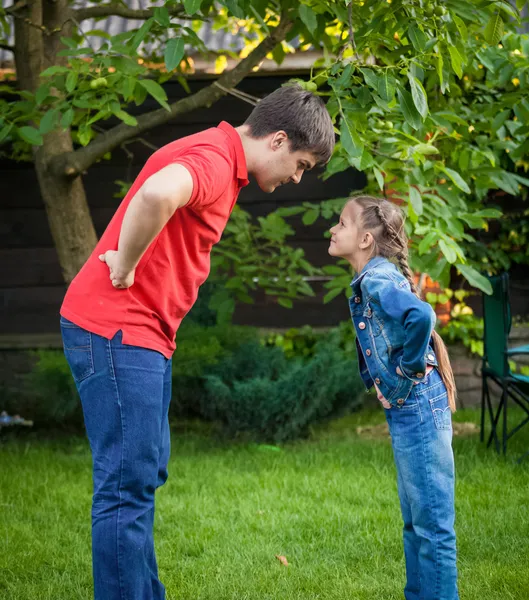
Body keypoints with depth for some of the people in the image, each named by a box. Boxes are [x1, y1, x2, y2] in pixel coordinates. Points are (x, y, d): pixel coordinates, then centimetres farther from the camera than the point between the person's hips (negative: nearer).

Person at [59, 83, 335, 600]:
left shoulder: (221, 161, 16)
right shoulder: (214, 159, -18)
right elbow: (156, 194, -39)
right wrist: (123, 272, -25)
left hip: (144, 334, 10)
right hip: (117, 330, -10)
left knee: (144, 476, 16)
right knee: (128, 484, -8)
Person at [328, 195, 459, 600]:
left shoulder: (376, 279, -14)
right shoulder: (373, 279, 14)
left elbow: (421, 316, -32)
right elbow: (414, 318, 26)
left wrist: (410, 369, -20)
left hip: (418, 407, -10)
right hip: (407, 410, 10)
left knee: (432, 523, -5)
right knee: (416, 521, 17)